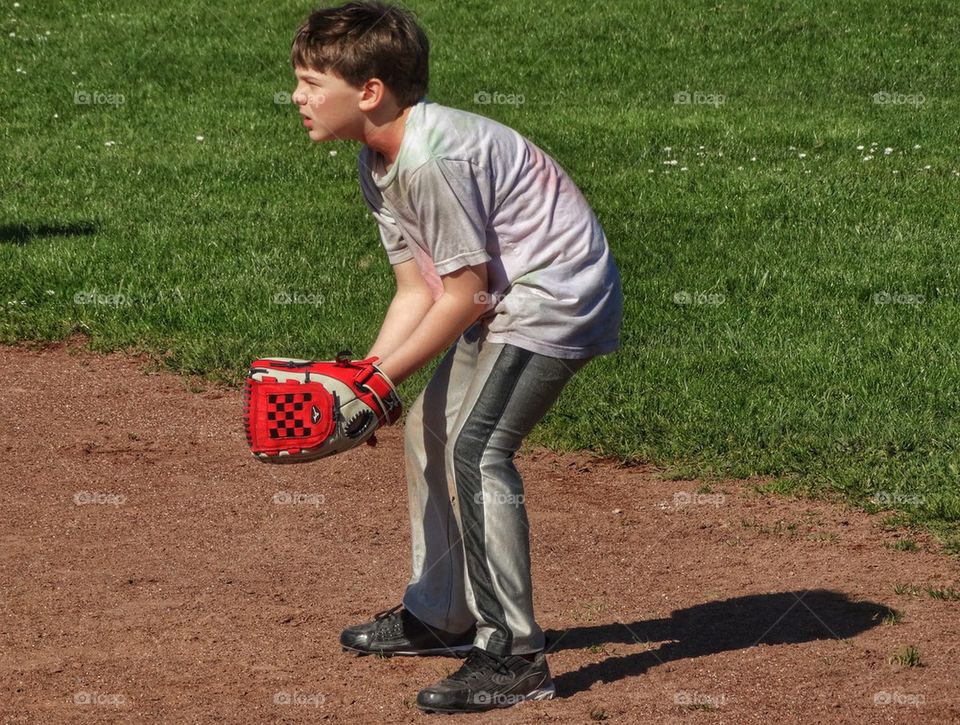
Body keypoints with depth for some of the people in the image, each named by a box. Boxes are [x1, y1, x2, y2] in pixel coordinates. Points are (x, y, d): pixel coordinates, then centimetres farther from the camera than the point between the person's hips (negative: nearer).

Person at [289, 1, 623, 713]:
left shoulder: (433, 157, -26)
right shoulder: (377, 164, 6)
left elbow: (463, 294, -22)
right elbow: (418, 289, 6)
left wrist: (384, 378, -15)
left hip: (559, 293, -11)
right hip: (506, 298, 11)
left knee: (477, 448, -19)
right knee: (429, 430, 16)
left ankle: (515, 655, -15)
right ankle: (442, 616, 30)